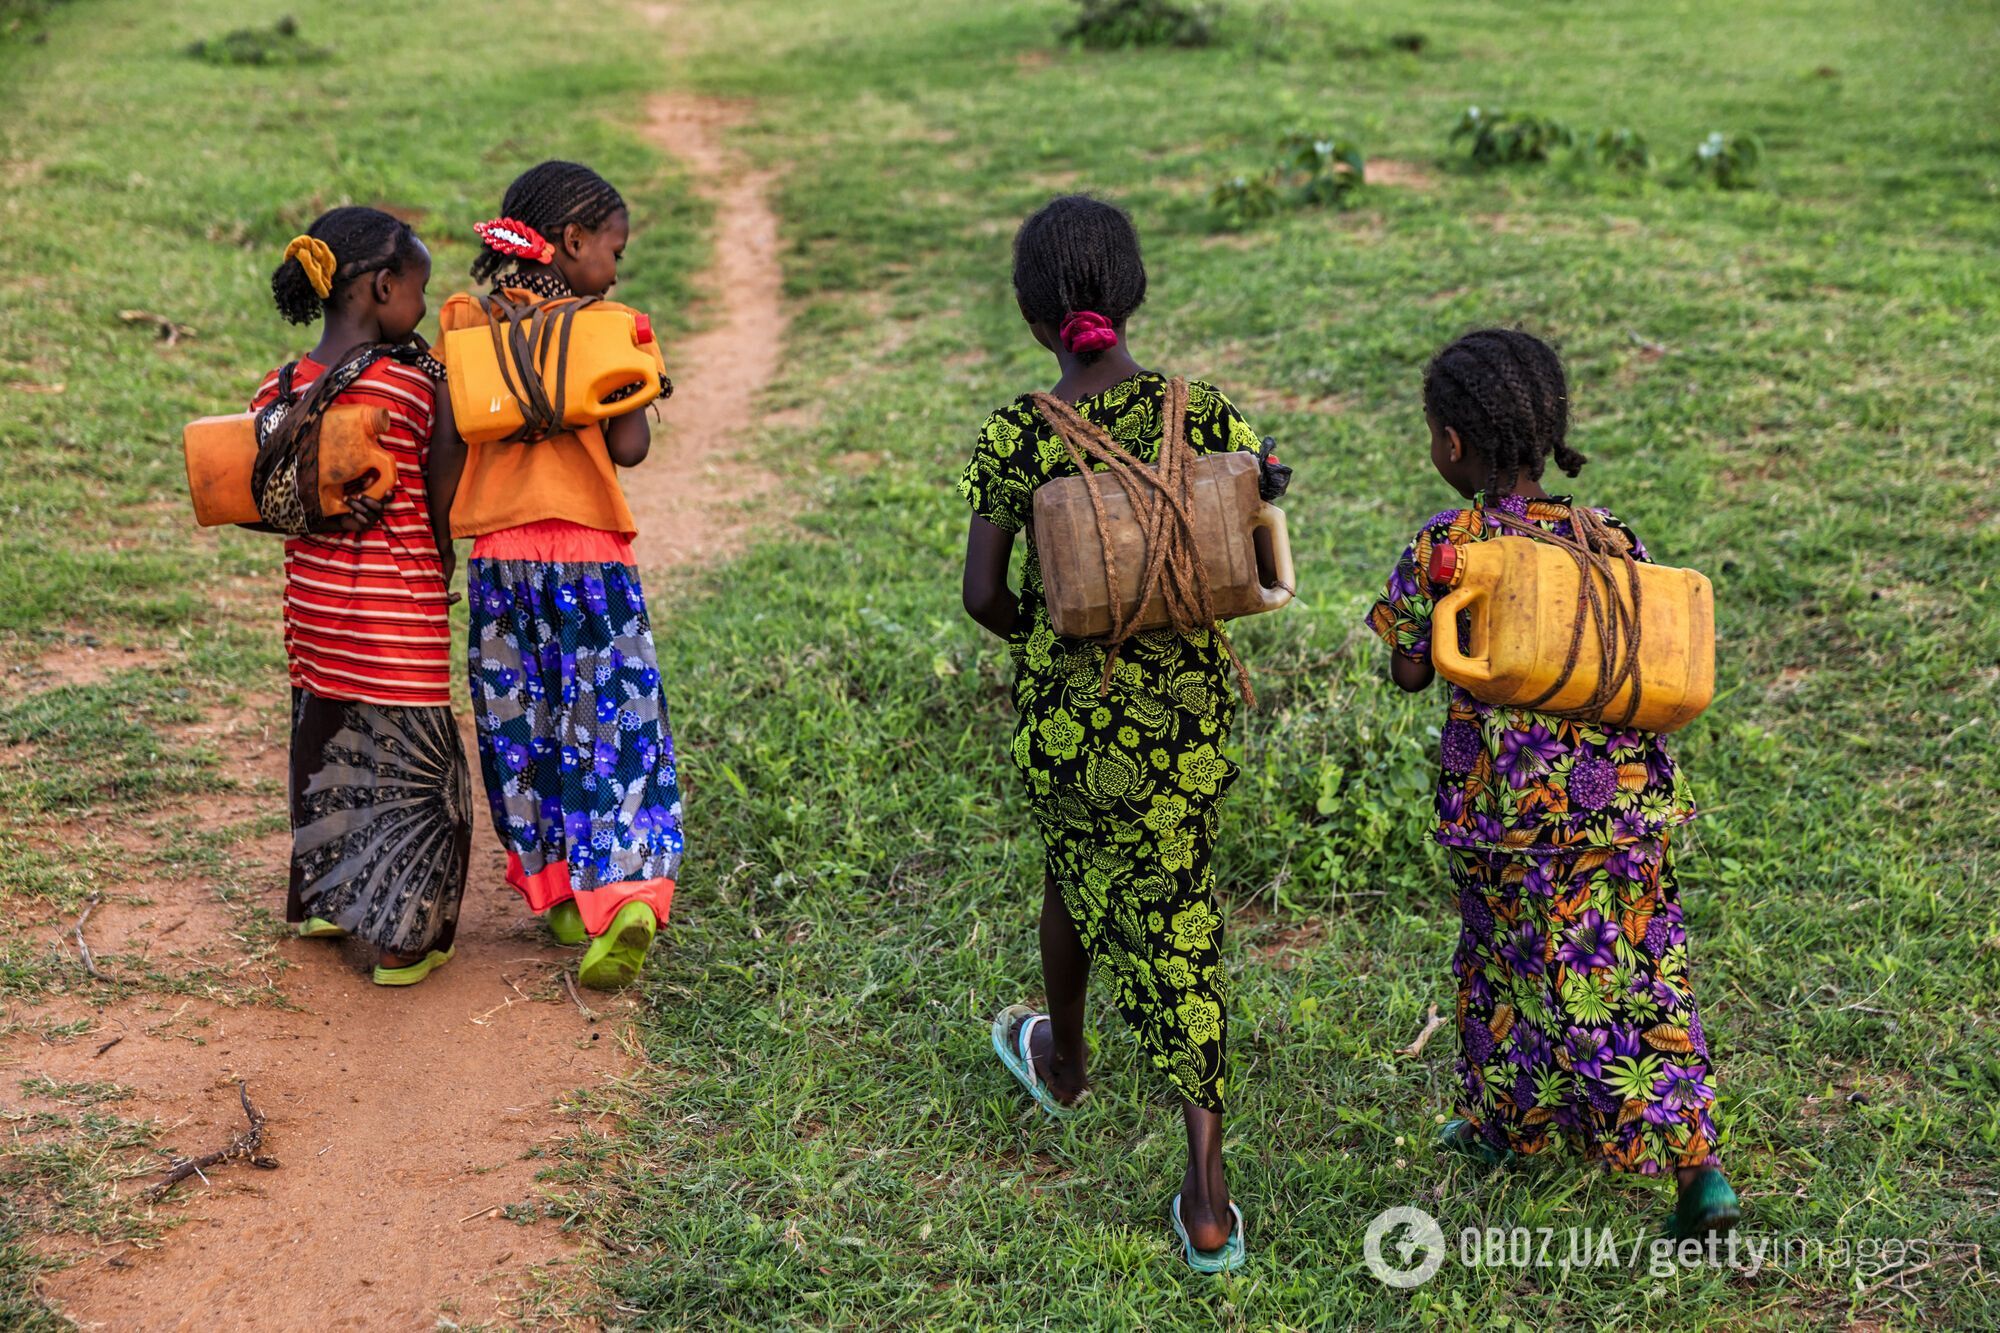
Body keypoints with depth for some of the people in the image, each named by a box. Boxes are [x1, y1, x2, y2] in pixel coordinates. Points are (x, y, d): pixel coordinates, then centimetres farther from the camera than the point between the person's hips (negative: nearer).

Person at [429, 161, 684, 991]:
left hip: (498, 556, 3)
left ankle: (558, 890, 21)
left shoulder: (465, 324, 5)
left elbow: (449, 449, 2)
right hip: (592, 556, -3)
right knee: (613, 723, 0)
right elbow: (629, 448, -9)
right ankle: (627, 893, -16)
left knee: (520, 728, 14)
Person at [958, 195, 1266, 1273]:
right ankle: (1207, 1195, 1)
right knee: (1177, 914, 6)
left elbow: (981, 594, -12)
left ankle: (1062, 1059, 53)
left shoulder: (1017, 435, -11)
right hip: (1188, 704, 1)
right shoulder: (1206, 411, -7)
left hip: (1065, 702, -1)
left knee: (1075, 870, 26)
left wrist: (1037, 635, 9)